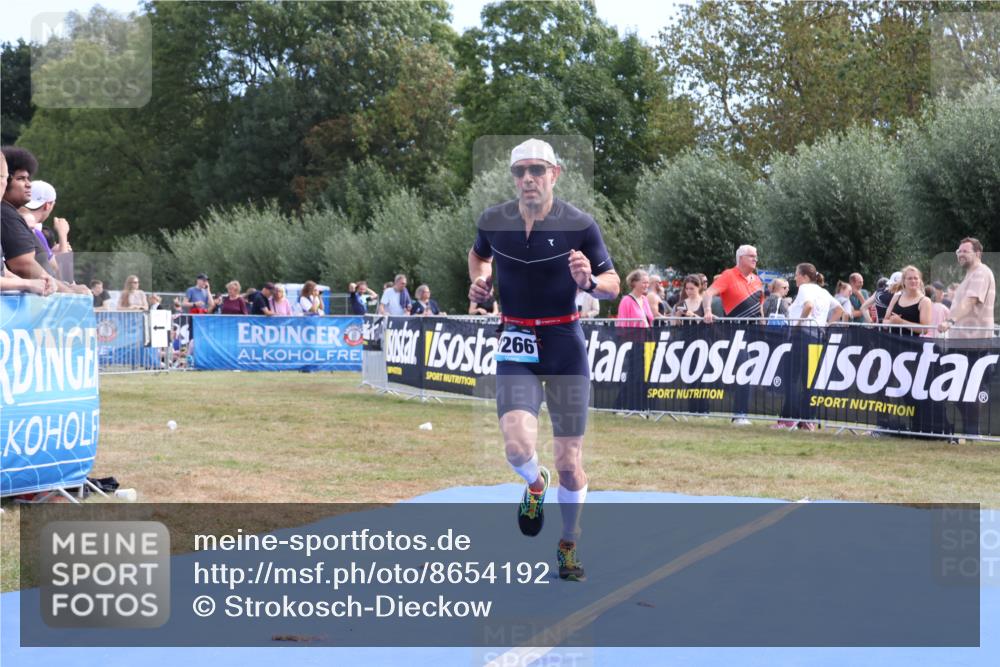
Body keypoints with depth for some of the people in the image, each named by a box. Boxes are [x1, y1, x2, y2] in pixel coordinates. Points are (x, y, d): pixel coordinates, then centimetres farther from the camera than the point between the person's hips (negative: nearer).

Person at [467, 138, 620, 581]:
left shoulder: (579, 225, -8)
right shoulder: (493, 221, -1)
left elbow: (613, 285, -1)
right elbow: (478, 254, 23)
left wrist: (589, 282, -22)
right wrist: (479, 281, 2)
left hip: (565, 344, -1)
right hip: (516, 344, 1)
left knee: (569, 462, 2)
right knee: (518, 446, -21)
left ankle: (568, 545, 27)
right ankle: (535, 484, 17)